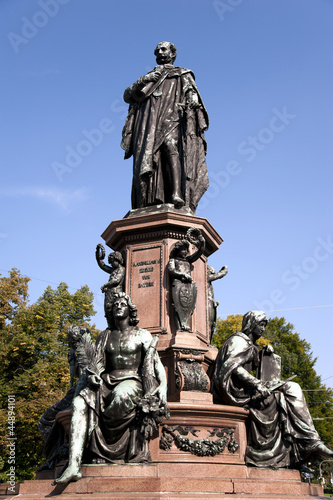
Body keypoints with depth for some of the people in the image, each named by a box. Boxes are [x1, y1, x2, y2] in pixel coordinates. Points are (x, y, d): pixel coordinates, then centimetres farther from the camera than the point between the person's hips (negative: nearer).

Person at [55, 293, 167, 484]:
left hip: (132, 382, -3)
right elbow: (98, 361, 14)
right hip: (107, 383, 3)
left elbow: (156, 362, 2)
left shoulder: (142, 335, 11)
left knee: (121, 395, -41)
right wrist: (92, 373, -10)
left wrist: (163, 385, -15)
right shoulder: (105, 336, 21)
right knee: (80, 402, -28)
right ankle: (74, 466, -38)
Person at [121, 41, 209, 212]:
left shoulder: (183, 74, 26)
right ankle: (149, 203, -26)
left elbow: (192, 92, 9)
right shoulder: (149, 76, 34)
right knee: (148, 154, -16)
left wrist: (192, 99, -14)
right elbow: (127, 95, 22)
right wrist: (142, 81, 5)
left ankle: (177, 193, -44)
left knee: (171, 147, -28)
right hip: (148, 118, 3)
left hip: (172, 116, -3)